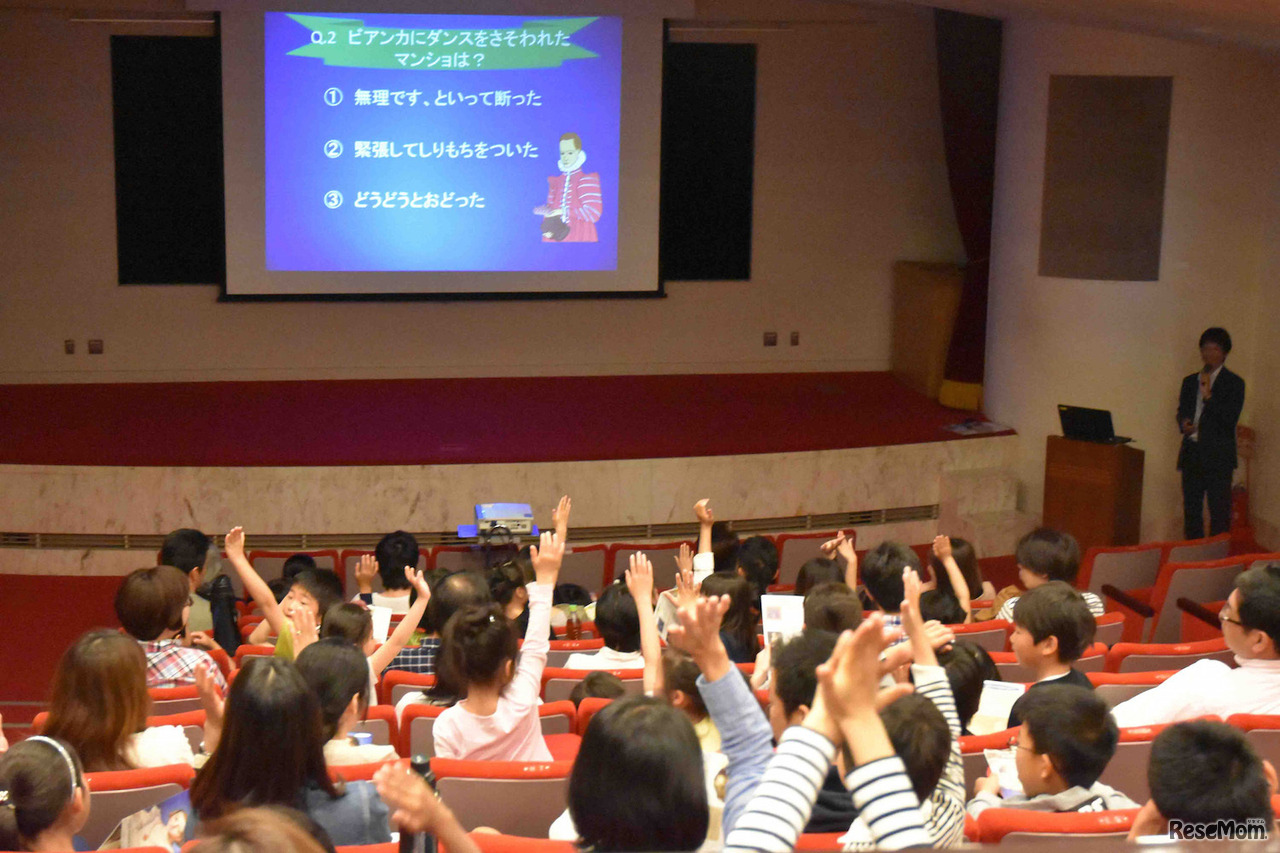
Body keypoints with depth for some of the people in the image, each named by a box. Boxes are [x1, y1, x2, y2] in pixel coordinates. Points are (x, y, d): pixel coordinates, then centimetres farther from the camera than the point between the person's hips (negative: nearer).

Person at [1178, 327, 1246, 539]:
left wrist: (1208, 396, -18)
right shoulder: (1190, 381, 18)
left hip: (1218, 455, -5)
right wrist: (1183, 423, 1)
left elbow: (1230, 418, -8)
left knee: (1219, 510, -7)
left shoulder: (1234, 383, 1)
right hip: (1191, 453, 5)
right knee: (1191, 509, 7)